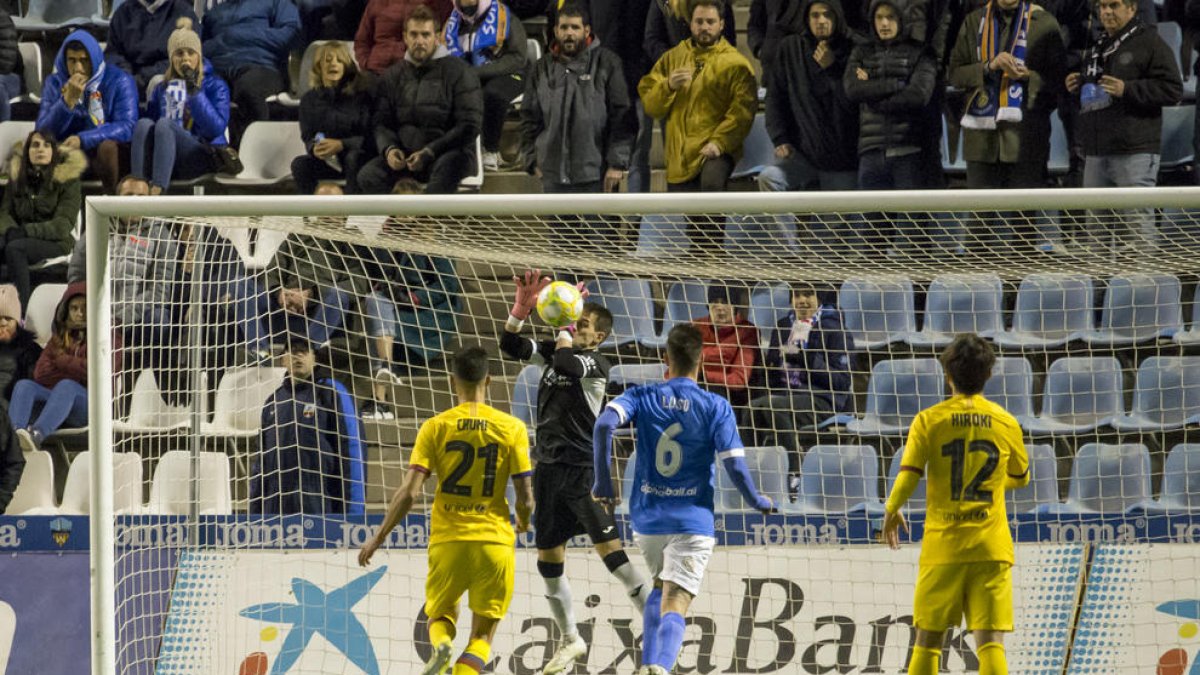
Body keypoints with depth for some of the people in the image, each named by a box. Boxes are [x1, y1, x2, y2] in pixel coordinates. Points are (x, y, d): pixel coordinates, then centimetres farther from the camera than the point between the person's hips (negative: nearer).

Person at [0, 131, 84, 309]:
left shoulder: (67, 179, 0)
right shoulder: (17, 177, 15)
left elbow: (64, 224, -9)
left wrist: (26, 231, -20)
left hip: (56, 242, -4)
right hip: (24, 240, 4)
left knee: (15, 248, -35)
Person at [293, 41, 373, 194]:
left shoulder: (360, 93, -5)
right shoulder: (310, 99, 7)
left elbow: (368, 134, -10)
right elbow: (307, 137, 6)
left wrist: (341, 145, -26)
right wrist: (314, 148, -19)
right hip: (327, 162, 3)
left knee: (353, 157, -37)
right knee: (300, 164, -24)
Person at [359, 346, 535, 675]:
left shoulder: (436, 427, -3)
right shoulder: (512, 428, -2)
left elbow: (409, 493, -7)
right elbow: (525, 499, -2)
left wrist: (378, 538, 4)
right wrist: (523, 522, 21)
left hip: (448, 540, 0)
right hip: (494, 542, 0)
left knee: (440, 614, 23)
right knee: (483, 632, 11)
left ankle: (441, 645, -12)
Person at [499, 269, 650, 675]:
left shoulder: (596, 364, -9)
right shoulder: (553, 352, 11)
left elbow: (565, 362, -26)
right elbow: (511, 347, 4)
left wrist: (564, 327, -9)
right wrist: (521, 308, -11)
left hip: (584, 470, -7)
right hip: (549, 470, 7)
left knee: (611, 551, -17)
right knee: (548, 560, 10)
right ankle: (570, 641, 24)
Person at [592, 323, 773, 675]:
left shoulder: (642, 397, 1)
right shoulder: (716, 408, -5)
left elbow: (604, 424, -16)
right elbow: (734, 465, -10)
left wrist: (602, 480, -8)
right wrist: (757, 501, 9)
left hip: (647, 517, 3)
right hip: (693, 520, -3)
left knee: (660, 588, 27)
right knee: (674, 604, -8)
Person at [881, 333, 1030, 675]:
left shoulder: (929, 420, -3)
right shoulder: (1006, 423, 4)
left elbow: (907, 477, -8)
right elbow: (1020, 477, 19)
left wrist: (891, 511, 11)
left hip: (942, 547, -1)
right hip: (991, 546, 1)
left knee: (928, 640, 10)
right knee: (990, 641, -5)